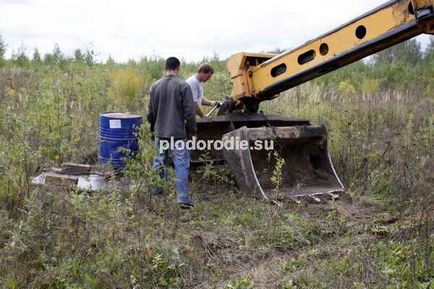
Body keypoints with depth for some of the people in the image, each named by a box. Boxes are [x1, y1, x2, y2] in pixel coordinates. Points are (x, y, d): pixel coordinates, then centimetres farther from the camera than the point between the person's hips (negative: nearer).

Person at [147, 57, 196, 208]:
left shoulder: (155, 85, 4)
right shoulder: (183, 86, -11)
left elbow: (150, 111, 11)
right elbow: (189, 112, -11)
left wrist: (153, 128, 25)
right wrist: (192, 130, 2)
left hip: (160, 132, 5)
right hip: (178, 133, -5)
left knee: (159, 163, 16)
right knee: (181, 164, -2)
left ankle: (156, 193, 28)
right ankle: (183, 198, -4)